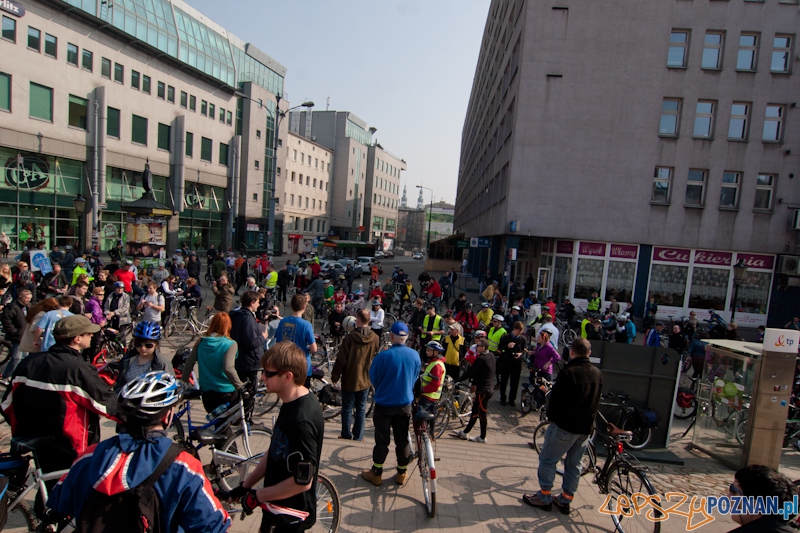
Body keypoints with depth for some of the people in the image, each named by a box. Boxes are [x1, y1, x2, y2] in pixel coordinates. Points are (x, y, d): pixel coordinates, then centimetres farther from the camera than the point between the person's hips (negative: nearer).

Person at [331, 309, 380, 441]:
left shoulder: (350, 337, -18)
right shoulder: (375, 338, -7)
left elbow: (341, 359, -14)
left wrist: (335, 376, -3)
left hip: (349, 379, -3)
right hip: (365, 380, 3)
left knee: (347, 408, 12)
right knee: (361, 409, 14)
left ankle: (346, 434, 22)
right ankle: (358, 436, 20)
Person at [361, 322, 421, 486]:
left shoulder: (383, 356, -23)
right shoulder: (415, 355, -11)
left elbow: (373, 379, -7)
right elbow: (415, 379, 5)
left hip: (384, 404, -3)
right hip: (405, 404, 3)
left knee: (382, 440, 11)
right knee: (402, 439, 16)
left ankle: (376, 473, 25)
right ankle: (402, 473, 29)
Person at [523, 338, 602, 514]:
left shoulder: (568, 372, -20)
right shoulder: (598, 374, 1)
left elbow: (556, 399, -16)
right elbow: (595, 401, 11)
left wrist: (552, 417, 0)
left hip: (565, 425, -7)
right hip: (586, 427, 7)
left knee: (547, 460, 6)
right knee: (574, 464, 16)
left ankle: (544, 497, 14)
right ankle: (565, 500, 26)